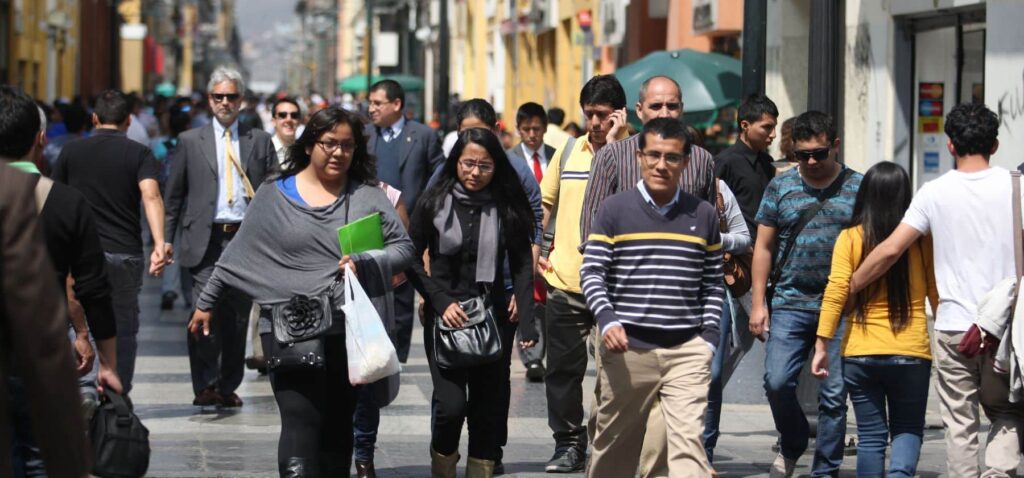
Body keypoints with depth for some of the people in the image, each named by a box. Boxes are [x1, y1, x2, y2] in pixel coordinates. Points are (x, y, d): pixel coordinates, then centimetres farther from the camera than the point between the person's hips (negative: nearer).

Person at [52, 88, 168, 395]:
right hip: (125, 252, -1)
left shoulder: (71, 152, 5)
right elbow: (151, 196, -17)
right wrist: (159, 243, -28)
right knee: (123, 330, 10)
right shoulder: (139, 154, -1)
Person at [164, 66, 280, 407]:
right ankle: (205, 385, -4)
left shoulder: (260, 141, 10)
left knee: (238, 316, 5)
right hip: (205, 240, -1)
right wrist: (168, 239, 4)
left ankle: (229, 387, 15)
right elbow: (174, 195, 10)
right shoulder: (190, 141, 9)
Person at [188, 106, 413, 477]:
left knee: (338, 426, 9)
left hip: (349, 330, 2)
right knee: (301, 421, -14)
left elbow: (403, 248, 1)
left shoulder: (368, 197, 6)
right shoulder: (274, 197, 6)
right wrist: (205, 303, 15)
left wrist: (364, 264, -17)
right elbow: (239, 256, 12)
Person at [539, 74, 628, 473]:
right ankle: (568, 444, 16)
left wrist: (612, 144, -19)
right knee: (563, 368, 6)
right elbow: (544, 202, 20)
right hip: (565, 280, 4)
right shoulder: (568, 151, 11)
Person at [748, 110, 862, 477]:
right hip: (790, 303, 1)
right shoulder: (781, 186, 7)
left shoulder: (858, 188, 4)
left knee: (833, 395, 0)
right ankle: (792, 444, 17)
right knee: (777, 381, -11)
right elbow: (764, 247, 10)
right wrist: (758, 303, 4)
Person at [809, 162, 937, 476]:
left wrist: (822, 346, -5)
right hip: (911, 353, 0)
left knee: (871, 435, 11)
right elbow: (937, 296, 1)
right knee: (908, 429, 12)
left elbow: (835, 294, -9)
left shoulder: (850, 238, -4)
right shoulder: (922, 239, -3)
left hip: (860, 353, 0)